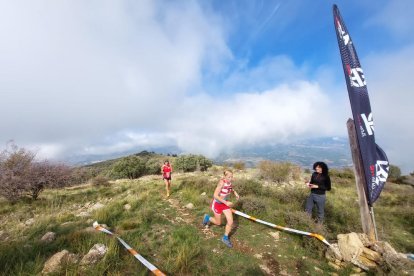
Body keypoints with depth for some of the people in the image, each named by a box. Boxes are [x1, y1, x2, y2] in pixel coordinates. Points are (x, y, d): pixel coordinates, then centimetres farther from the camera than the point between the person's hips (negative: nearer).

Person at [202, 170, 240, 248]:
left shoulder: (229, 181, -9)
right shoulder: (222, 182, -31)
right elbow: (215, 195, -30)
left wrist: (235, 193, -1)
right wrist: (226, 203, -29)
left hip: (225, 203, 6)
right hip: (217, 203, -6)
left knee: (230, 222, 1)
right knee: (218, 223, 13)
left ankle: (225, 238, 26)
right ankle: (207, 217, 43)